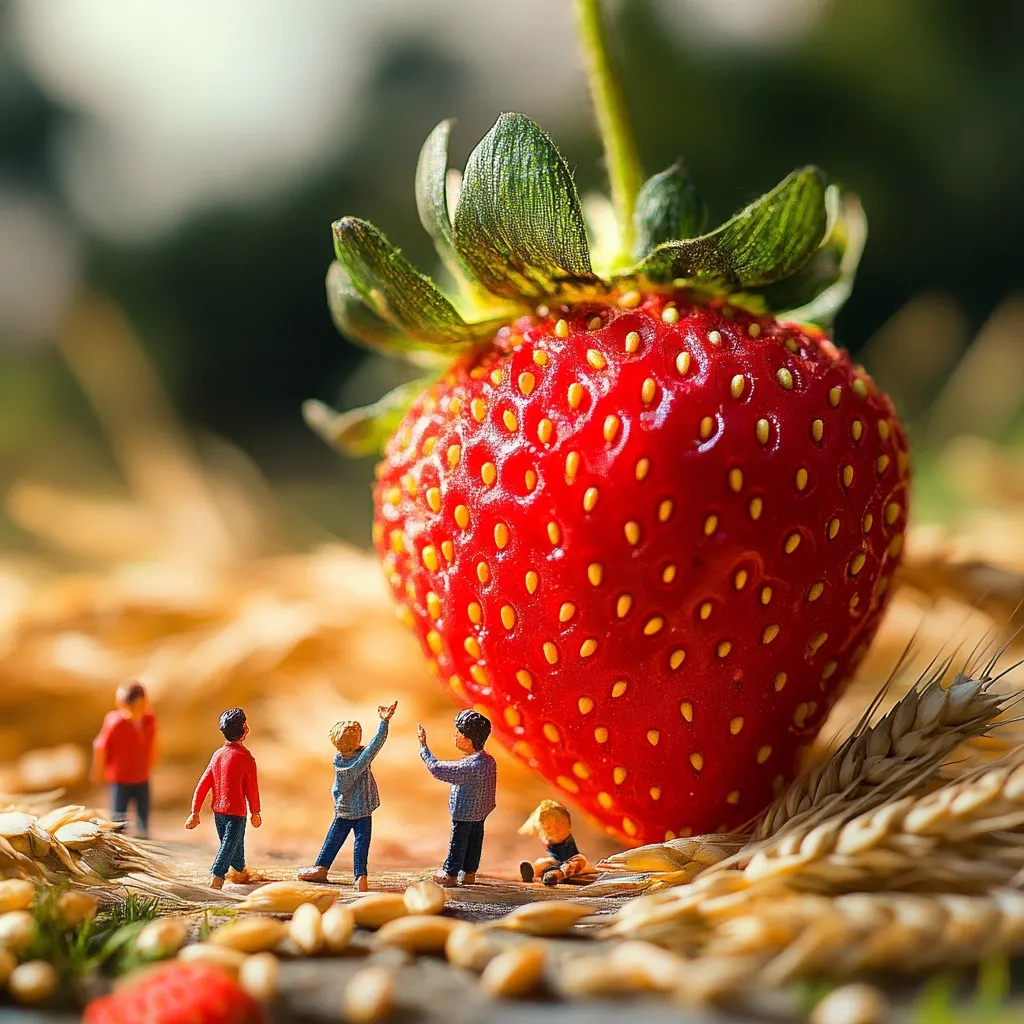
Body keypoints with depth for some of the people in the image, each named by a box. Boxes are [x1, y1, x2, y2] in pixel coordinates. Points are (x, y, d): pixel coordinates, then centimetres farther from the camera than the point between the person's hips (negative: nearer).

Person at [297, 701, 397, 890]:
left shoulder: (337, 760, -11)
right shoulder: (361, 758, -19)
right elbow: (376, 743, -22)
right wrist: (384, 721, -24)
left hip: (342, 811, 3)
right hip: (363, 811, -3)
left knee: (333, 840, 17)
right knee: (361, 842, -1)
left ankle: (321, 868, 27)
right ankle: (360, 876, -10)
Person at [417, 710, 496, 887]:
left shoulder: (469, 766, -33)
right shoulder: (489, 760, -5)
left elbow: (437, 769, -29)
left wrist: (423, 746, -21)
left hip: (464, 814, -8)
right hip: (480, 812, 8)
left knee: (457, 843, 9)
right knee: (474, 841, 19)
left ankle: (450, 874, 23)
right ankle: (469, 873, 31)